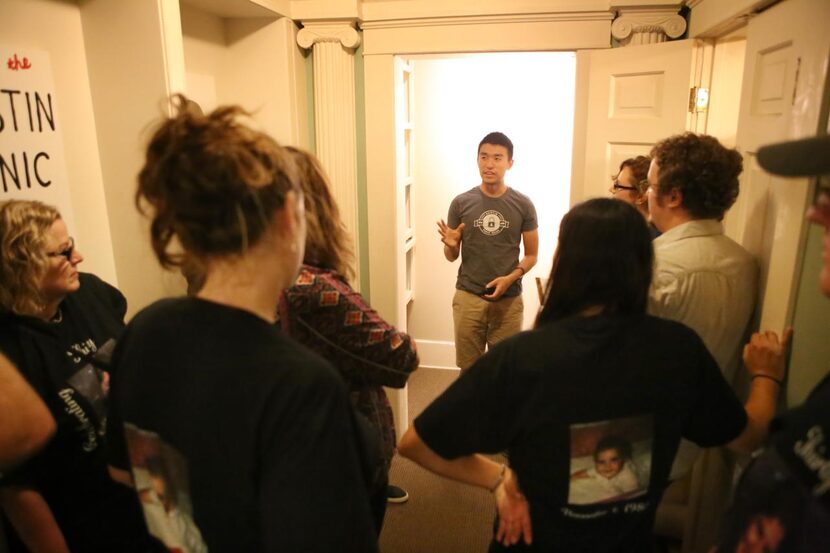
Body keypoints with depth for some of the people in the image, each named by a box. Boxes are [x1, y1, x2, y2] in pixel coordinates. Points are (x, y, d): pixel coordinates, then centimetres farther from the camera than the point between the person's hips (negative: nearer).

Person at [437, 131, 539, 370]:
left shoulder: (523, 205, -2)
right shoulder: (461, 203, -1)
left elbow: (531, 255, 4)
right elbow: (452, 256, 6)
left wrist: (511, 278, -14)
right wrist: (450, 245, -17)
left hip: (509, 299, 0)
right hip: (468, 297, 1)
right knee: (469, 368, 10)